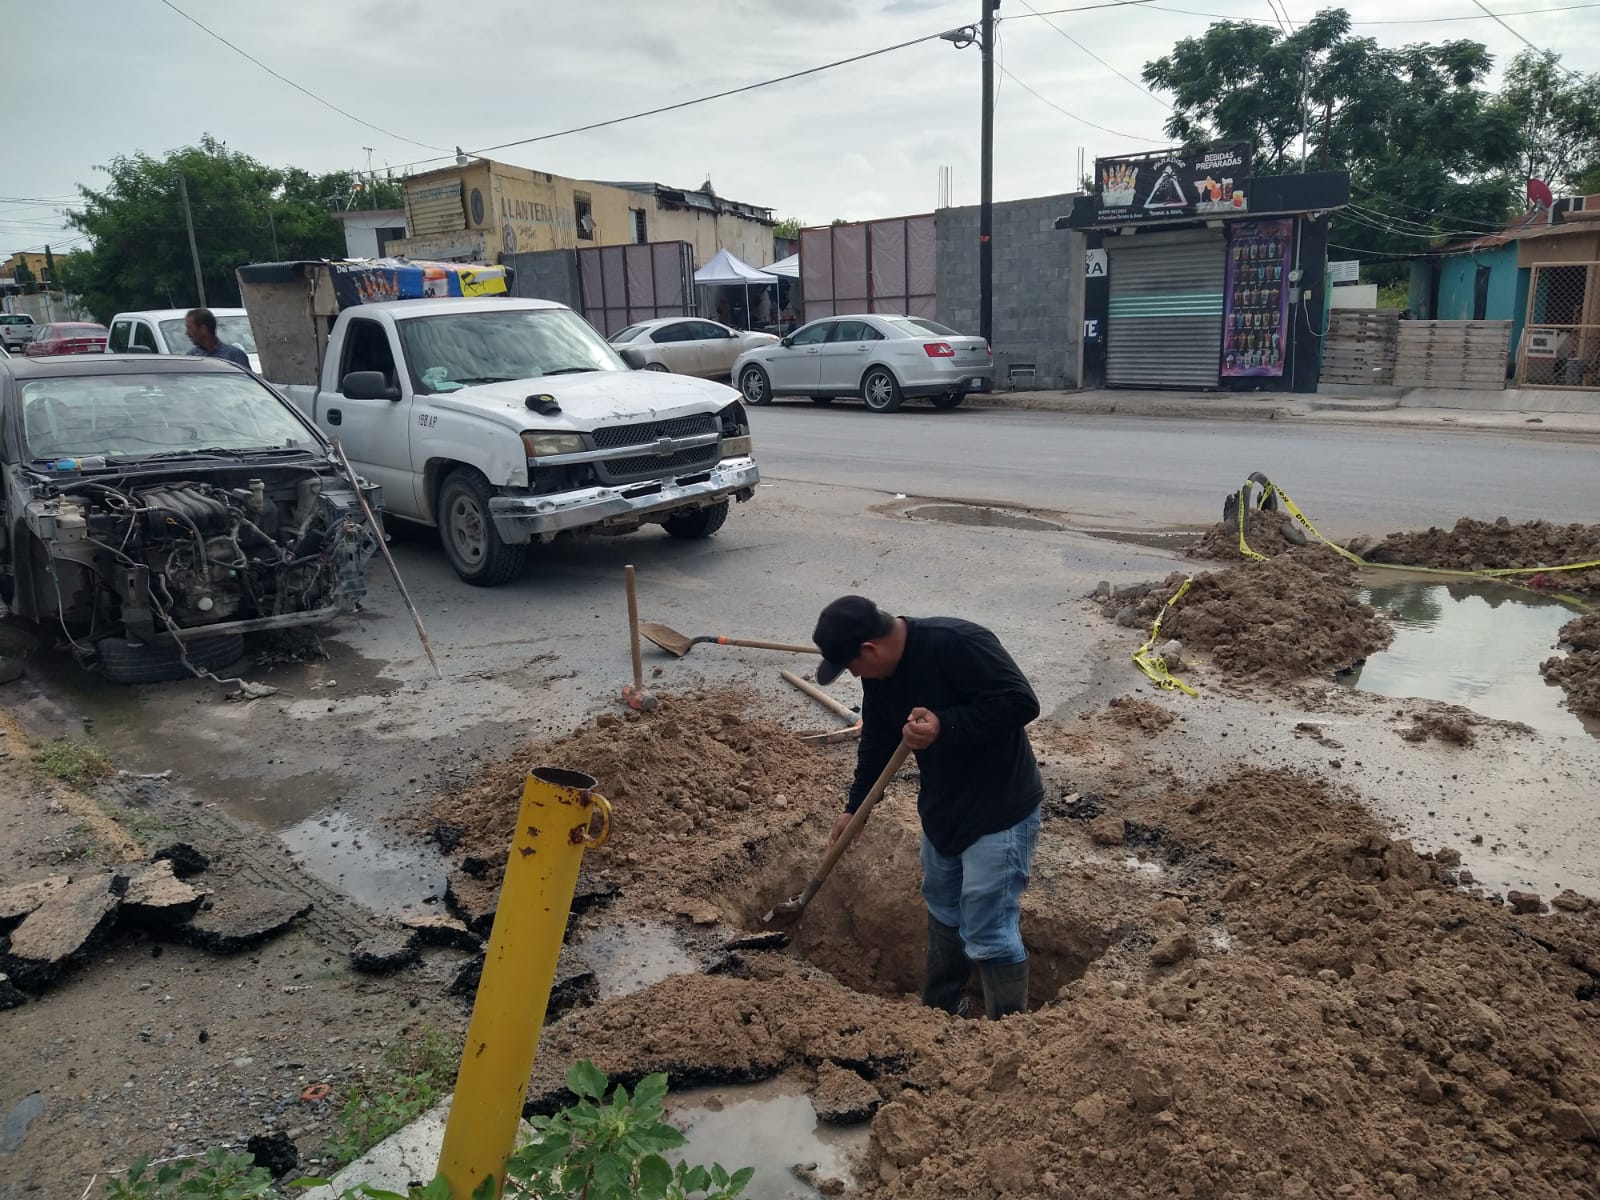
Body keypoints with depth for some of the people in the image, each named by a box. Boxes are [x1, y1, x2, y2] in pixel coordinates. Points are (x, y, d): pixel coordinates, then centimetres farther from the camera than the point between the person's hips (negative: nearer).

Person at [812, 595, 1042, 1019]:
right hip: (942, 806, 9)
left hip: (1000, 811, -8)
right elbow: (876, 742, 11)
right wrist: (853, 808, 14)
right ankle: (939, 1009, 42)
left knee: (989, 933, -4)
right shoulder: (879, 674, -3)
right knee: (943, 911, 23)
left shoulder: (956, 643, -29)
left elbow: (1021, 702, -29)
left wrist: (945, 726, -35)